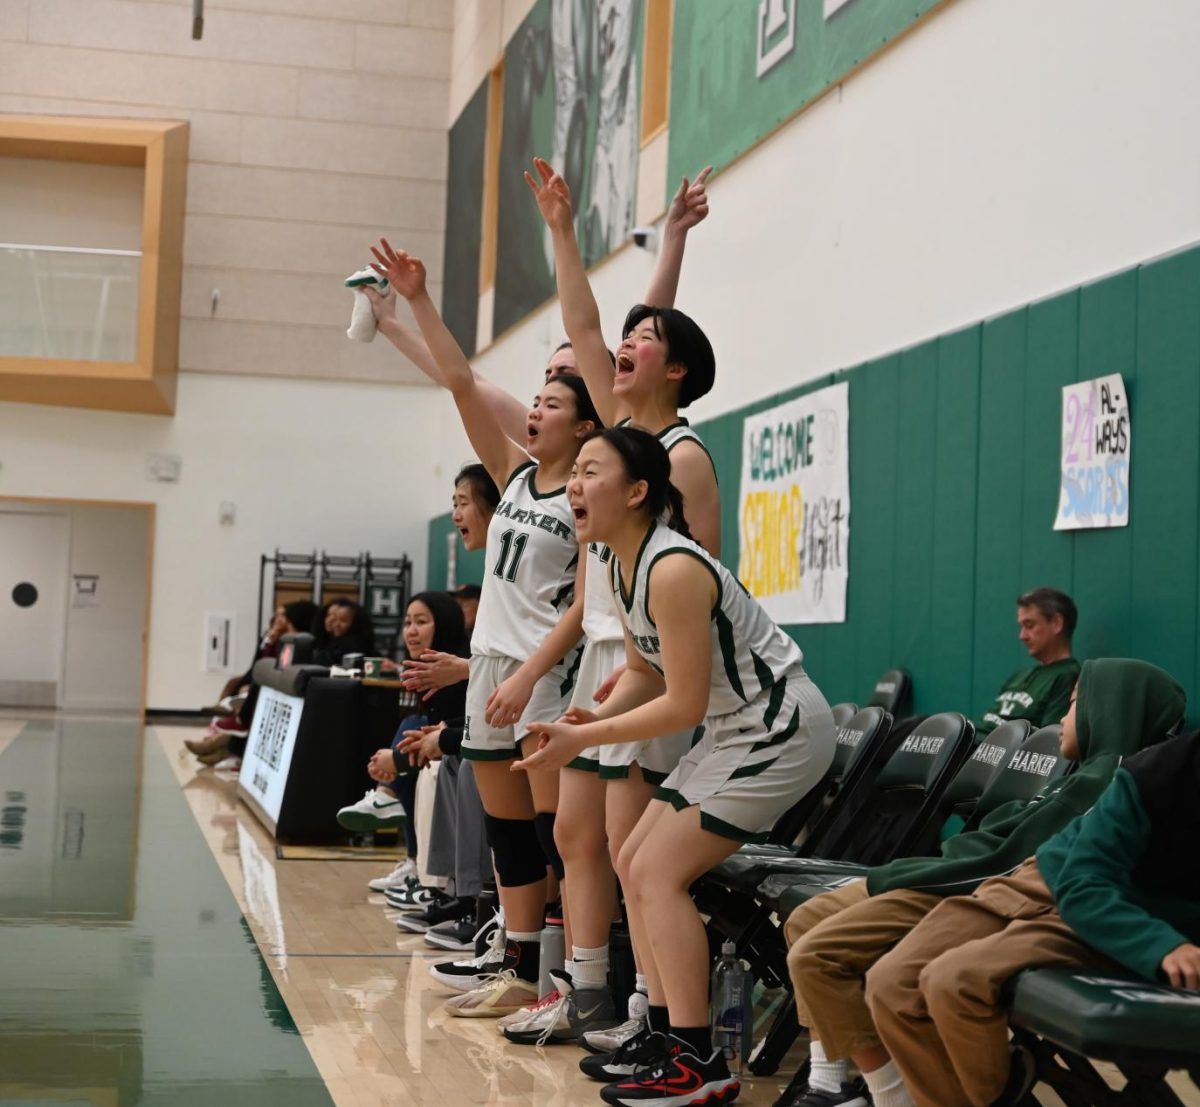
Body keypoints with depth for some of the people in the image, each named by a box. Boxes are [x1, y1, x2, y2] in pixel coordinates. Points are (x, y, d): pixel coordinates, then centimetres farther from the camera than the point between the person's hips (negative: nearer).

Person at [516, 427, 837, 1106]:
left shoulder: (672, 569, -25)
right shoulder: (622, 567, 4)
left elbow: (685, 704, -24)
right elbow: (644, 672, 12)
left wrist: (583, 739, -19)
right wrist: (596, 718, -8)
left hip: (779, 730, -10)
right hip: (733, 731, 10)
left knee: (660, 873, -12)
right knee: (636, 866, 10)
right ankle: (666, 1033, 17)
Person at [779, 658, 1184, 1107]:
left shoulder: (1098, 786, -18)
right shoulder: (1095, 776, 14)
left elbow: (1004, 864, -22)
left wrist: (891, 879, -14)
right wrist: (894, 873, 9)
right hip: (958, 881, 11)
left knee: (814, 954, -20)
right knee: (805, 921, 11)